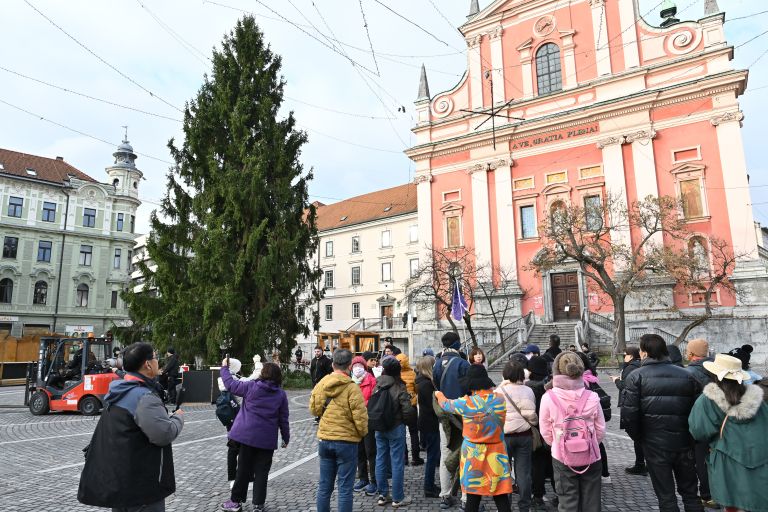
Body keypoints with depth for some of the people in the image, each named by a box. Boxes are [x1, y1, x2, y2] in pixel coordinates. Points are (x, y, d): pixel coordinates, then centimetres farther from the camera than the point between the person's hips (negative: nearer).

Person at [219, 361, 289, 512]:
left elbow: (230, 384, 2)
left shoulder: (251, 386, -6)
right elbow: (283, 419, 3)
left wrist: (224, 368, 16)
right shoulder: (281, 394, 0)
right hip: (267, 439, 1)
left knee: (243, 469, 12)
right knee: (261, 472, 9)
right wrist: (286, 438, 15)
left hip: (248, 435, 0)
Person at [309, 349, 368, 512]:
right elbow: (360, 417, -15)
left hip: (324, 440, 5)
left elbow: (313, 409, 10)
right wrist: (362, 433, 3)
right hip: (347, 442, -5)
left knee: (324, 486, 15)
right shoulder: (352, 388, -16)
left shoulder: (320, 384, -1)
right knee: (345, 488, 5)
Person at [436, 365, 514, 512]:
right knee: (502, 500, 8)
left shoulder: (466, 403, -12)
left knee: (473, 499, 8)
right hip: (496, 455, 3)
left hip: (474, 455, -2)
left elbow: (446, 404, 7)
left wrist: (439, 394, 28)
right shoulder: (500, 401, -5)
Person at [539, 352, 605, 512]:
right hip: (590, 457, 2)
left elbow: (545, 431, -6)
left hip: (563, 458, -1)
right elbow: (601, 430, -1)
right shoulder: (592, 397, -11)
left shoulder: (548, 397, -16)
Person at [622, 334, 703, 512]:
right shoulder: (686, 375, 1)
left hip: (655, 445, -3)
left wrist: (638, 436, 1)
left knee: (666, 497, 9)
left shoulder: (636, 376, -9)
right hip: (684, 444, 3)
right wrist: (690, 435, 12)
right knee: (690, 493, 19)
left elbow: (629, 413, -15)